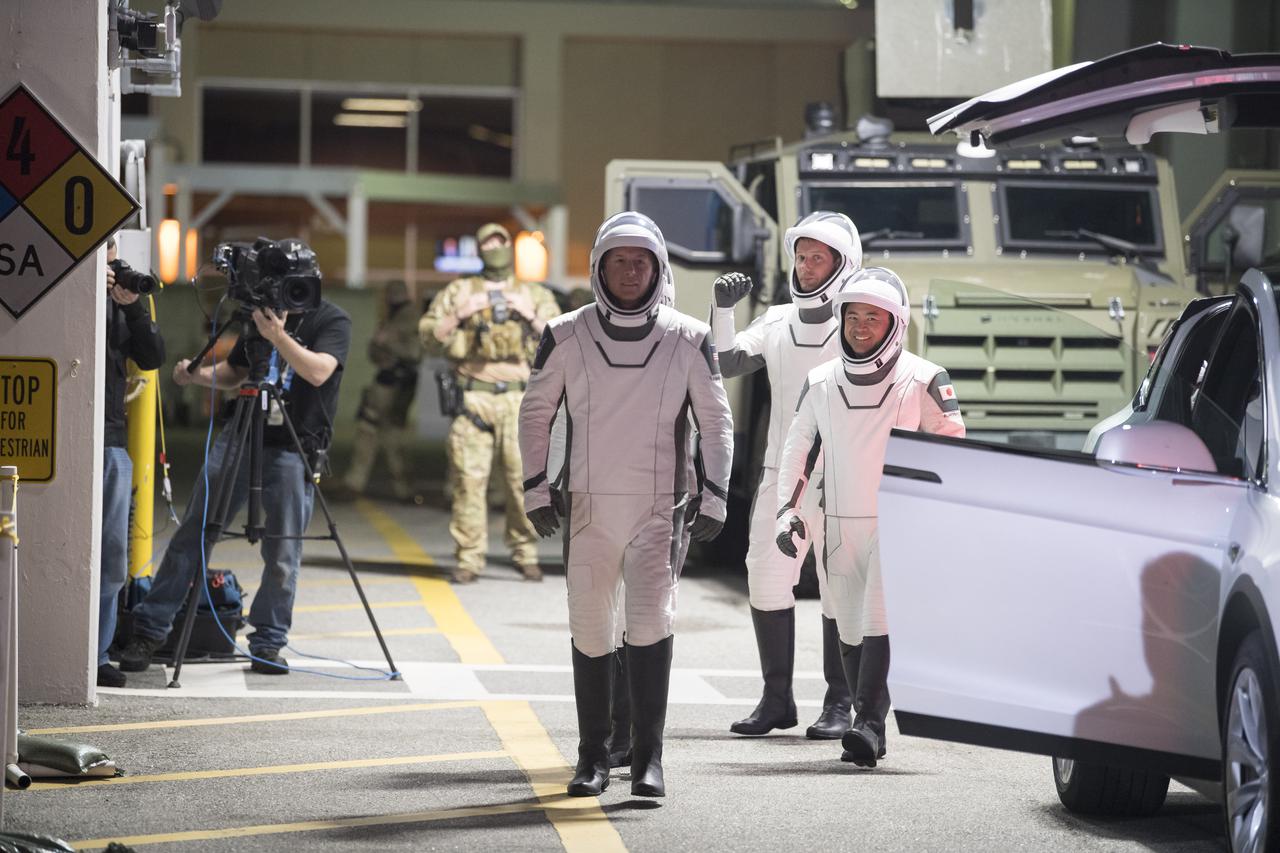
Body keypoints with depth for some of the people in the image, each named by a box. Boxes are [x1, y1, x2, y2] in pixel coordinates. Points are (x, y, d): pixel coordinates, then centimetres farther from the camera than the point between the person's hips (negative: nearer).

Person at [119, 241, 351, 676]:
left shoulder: (332, 321, -2)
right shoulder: (260, 316, 15)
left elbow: (318, 370, -18)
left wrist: (278, 337, -28)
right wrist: (198, 375, 5)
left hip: (293, 451, -4)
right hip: (239, 439, 4)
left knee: (282, 553, 0)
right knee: (192, 533, 0)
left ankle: (268, 645, 13)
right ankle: (150, 629, 3)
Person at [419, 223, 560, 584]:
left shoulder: (535, 295, 17)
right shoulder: (458, 292, 16)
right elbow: (429, 337, 9)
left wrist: (532, 317, -5)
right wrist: (459, 315, -5)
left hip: (519, 400, 0)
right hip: (472, 397, 0)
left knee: (524, 479, -6)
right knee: (469, 479, -6)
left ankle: (526, 555, 4)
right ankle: (468, 559, -2)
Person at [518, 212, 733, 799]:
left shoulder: (688, 340, 1)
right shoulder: (567, 337, 2)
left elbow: (717, 420, 7)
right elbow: (535, 412, 11)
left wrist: (713, 496, -1)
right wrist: (536, 489, 3)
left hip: (661, 509, -2)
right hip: (589, 508, 2)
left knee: (651, 623, -14)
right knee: (590, 632, 6)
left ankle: (648, 757, -12)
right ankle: (593, 755, 17)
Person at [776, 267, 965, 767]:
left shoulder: (924, 382, -4)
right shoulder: (820, 383, 8)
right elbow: (798, 449, 16)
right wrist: (787, 509, 7)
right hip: (841, 524, 5)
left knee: (879, 619, -18)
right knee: (850, 630, 7)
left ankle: (868, 725, -24)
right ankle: (868, 725, 16)